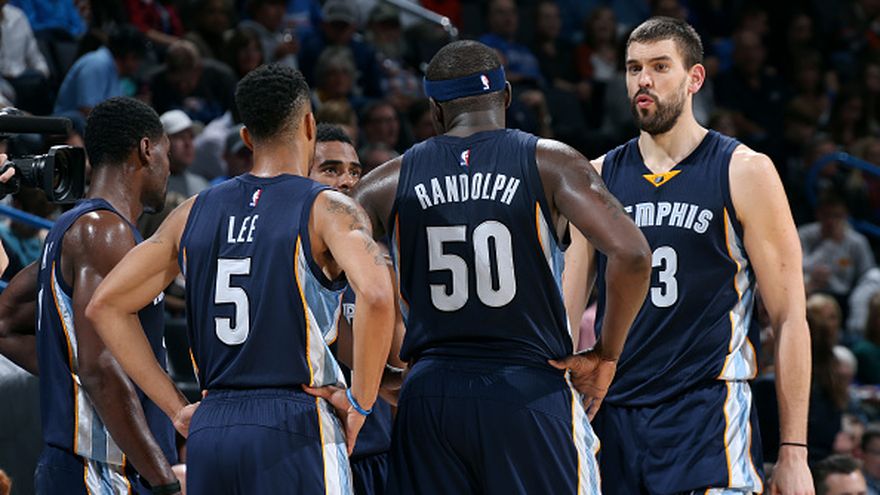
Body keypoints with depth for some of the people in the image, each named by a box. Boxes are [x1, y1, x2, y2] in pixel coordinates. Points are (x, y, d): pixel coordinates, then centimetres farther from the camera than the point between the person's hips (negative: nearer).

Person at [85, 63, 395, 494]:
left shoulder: (194, 213, 13)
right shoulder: (327, 210, -3)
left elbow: (105, 305, 12)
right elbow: (375, 295, -22)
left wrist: (176, 408, 12)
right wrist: (360, 402, -10)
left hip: (209, 430, 5)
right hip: (294, 427, -5)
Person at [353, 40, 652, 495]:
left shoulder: (389, 182, 8)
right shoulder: (549, 162, 0)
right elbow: (630, 255, -12)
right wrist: (606, 355, 1)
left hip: (429, 396, 3)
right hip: (530, 391, -2)